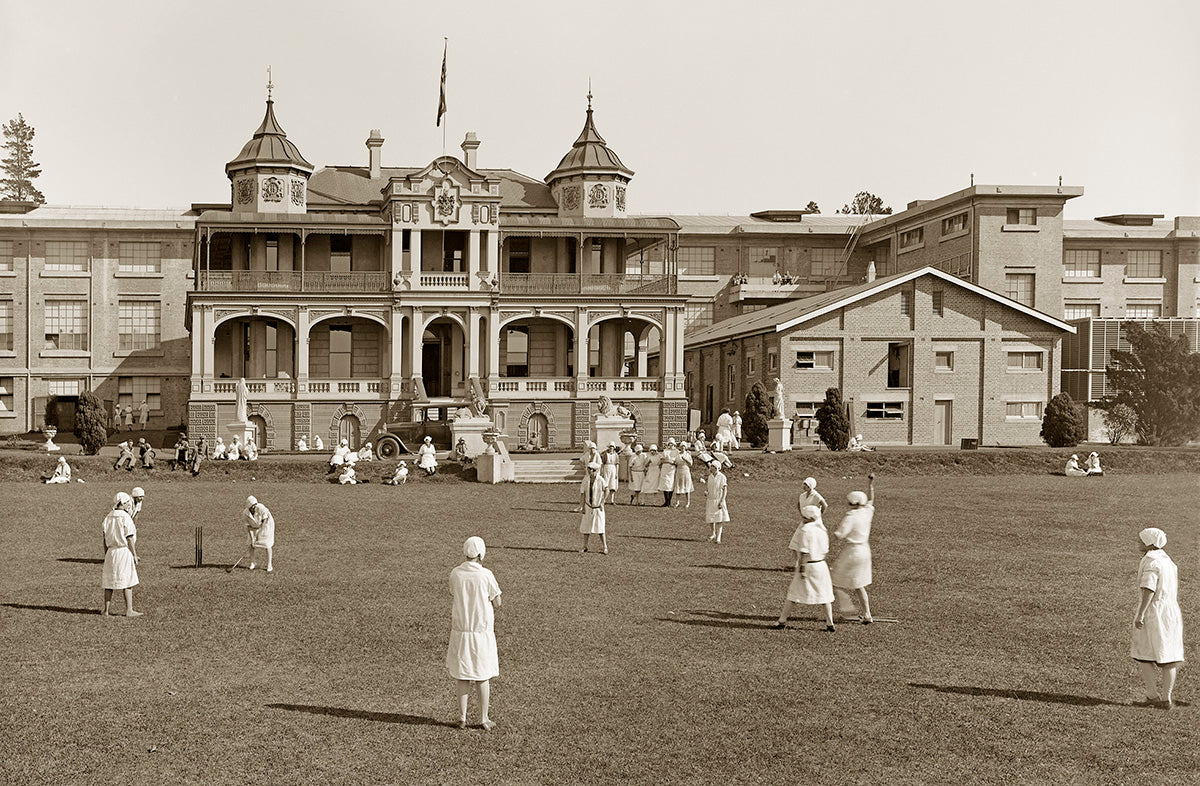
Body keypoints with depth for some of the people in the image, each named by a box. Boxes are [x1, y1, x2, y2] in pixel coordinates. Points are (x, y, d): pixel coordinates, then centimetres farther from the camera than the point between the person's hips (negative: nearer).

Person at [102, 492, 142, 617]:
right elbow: (129, 539, -12)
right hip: (124, 551, -6)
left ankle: (106, 610, 15)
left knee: (109, 583, 11)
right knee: (128, 583, 1)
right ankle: (129, 610, 4)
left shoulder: (108, 517, 7)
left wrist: (106, 554, 18)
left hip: (111, 551, 6)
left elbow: (105, 538, 10)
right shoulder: (125, 517, -13)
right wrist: (135, 555, -6)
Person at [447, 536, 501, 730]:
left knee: (462, 677, 11)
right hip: (482, 631, -2)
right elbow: (497, 604, -4)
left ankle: (462, 718, 12)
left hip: (460, 631, 3)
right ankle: (484, 719, 14)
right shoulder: (486, 576, -13)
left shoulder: (455, 574, -4)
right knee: (483, 677, 8)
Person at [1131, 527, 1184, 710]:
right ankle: (1167, 698, 9)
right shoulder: (1168, 561, 14)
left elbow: (1149, 590, -21)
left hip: (1152, 612, -8)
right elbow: (1174, 592, 18)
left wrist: (1140, 614, -22)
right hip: (1171, 612, 8)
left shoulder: (1150, 561, -13)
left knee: (1143, 656, 1)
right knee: (1168, 657, 8)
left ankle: (1153, 696, -3)